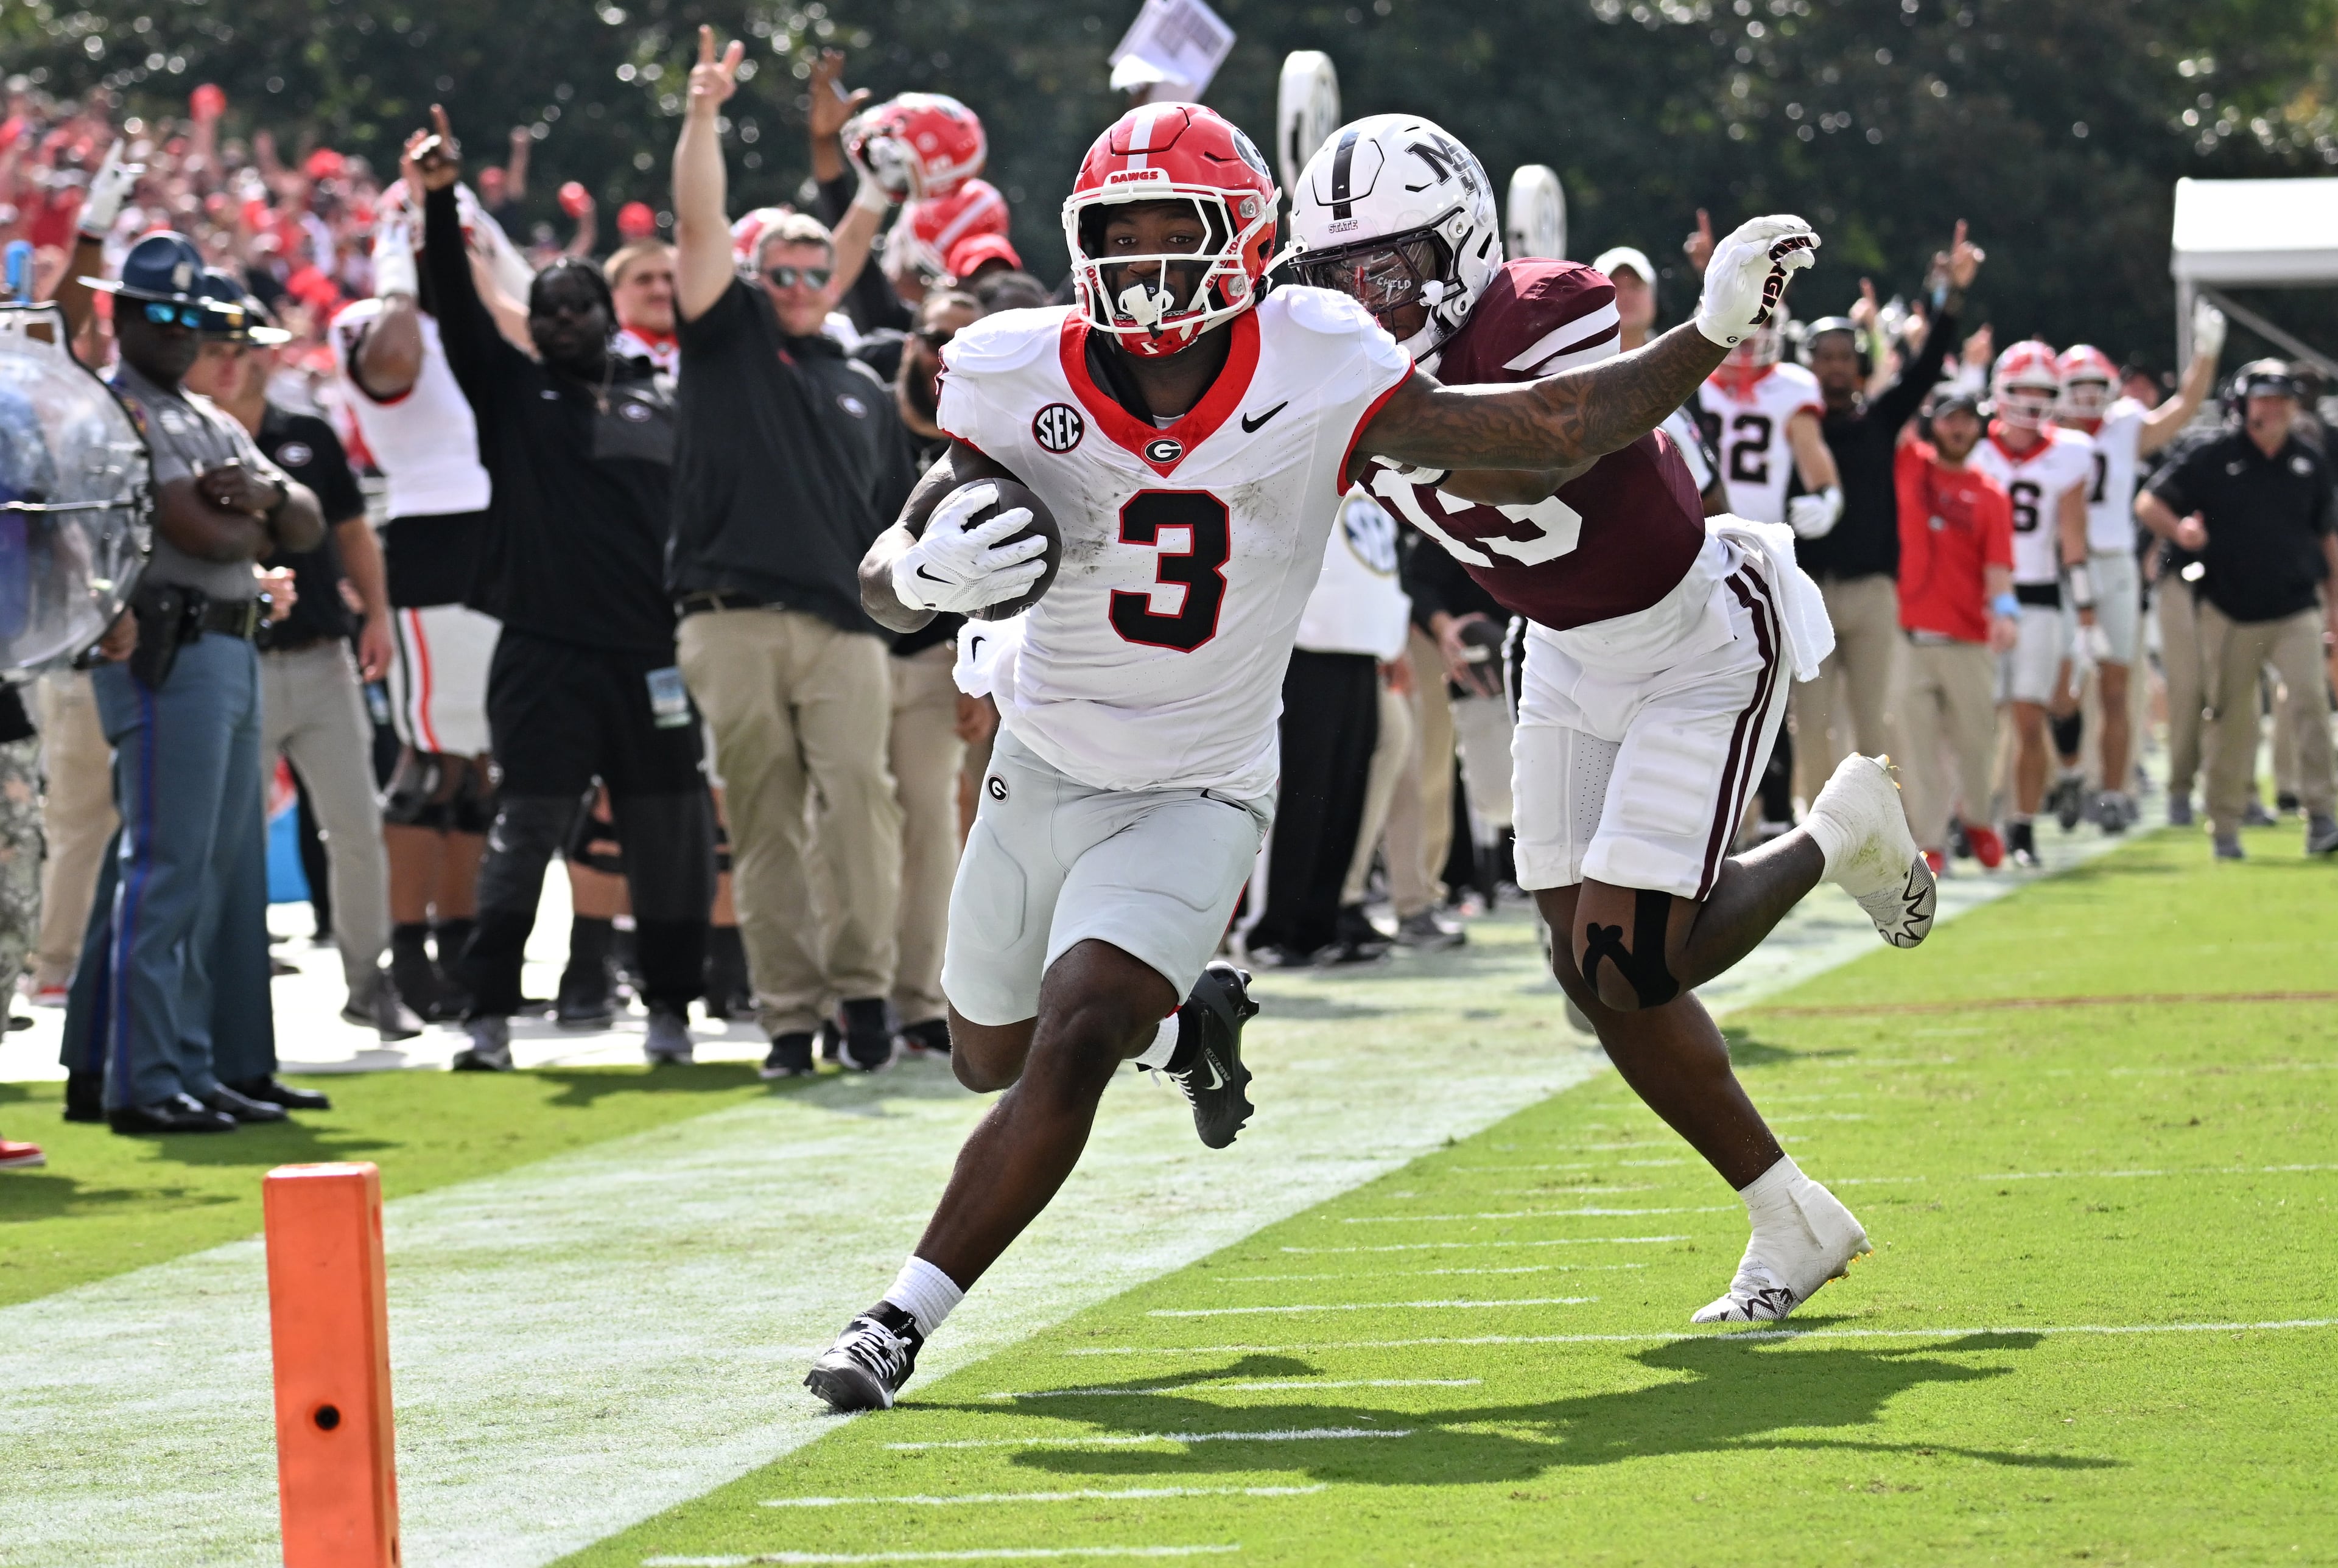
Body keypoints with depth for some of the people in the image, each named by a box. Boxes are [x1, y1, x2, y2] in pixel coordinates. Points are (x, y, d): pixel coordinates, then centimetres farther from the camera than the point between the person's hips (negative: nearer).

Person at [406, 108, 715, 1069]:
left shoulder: (662, 407, 15)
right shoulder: (512, 395, 8)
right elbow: (459, 310, -4)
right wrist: (440, 203, -16)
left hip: (651, 656, 2)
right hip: (545, 656, -2)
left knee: (670, 837, 5)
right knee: (524, 832, -5)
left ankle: (671, 1010, 16)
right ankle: (488, 1017, -4)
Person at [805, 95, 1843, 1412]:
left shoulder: (1311, 377, -18)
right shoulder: (1022, 379, -15)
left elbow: (1557, 432, -13)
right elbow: (883, 583, -8)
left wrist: (1716, 331, -21)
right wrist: (926, 571, -32)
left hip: (1194, 798, -4)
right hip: (1042, 776, 4)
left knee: (1073, 1043, -24)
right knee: (991, 1057, 22)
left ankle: (906, 1320, -13)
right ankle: (1187, 1017, 52)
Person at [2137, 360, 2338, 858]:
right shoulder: (2212, 459, -3)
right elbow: (2148, 503, -3)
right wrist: (2179, 530, -23)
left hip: (2296, 611, 1)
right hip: (2230, 611, -1)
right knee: (2231, 719, 5)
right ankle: (2225, 826, 17)